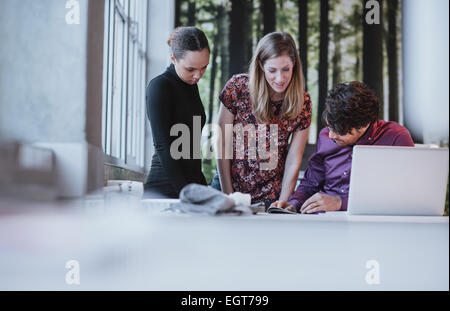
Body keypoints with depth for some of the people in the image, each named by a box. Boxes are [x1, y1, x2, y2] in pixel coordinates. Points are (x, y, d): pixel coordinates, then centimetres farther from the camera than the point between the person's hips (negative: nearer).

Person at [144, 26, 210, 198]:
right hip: (166, 189, -7)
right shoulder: (159, 86, -8)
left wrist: (202, 190, 14)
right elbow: (164, 148, -15)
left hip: (193, 183, 7)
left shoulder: (191, 85, 15)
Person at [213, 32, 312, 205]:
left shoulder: (302, 103, -7)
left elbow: (293, 161, -5)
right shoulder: (237, 87, -11)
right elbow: (223, 144, -7)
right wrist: (227, 194, -8)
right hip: (229, 186, 0)